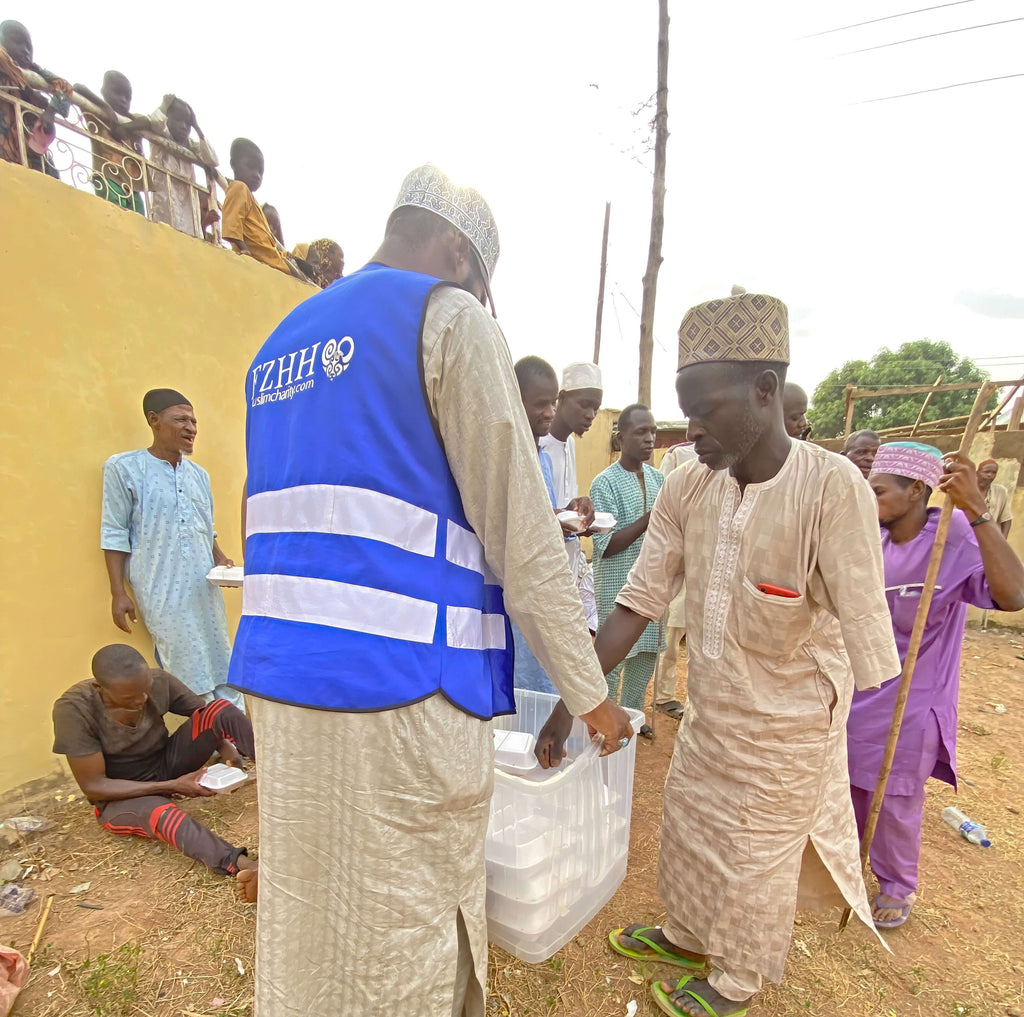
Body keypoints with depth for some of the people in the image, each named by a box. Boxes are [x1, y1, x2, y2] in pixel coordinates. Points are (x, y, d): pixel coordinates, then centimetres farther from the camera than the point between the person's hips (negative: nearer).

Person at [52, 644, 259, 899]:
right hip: (120, 796, -3)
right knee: (160, 812, -40)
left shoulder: (159, 682, -18)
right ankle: (246, 867, -61)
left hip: (166, 766, 4)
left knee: (221, 708, -23)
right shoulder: (74, 709, -26)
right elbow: (93, 786, -21)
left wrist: (226, 746, -25)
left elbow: (206, 713, -4)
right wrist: (172, 787, -27)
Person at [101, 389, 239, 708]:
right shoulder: (124, 468, -4)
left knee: (223, 669, 8)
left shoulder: (199, 474, 12)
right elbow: (115, 535, -3)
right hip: (162, 592, -5)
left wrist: (220, 559, 2)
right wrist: (118, 594, -6)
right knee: (189, 679, 0)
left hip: (205, 588, 5)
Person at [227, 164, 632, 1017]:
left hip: (279, 675, 8)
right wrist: (589, 692, -1)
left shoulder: (282, 342, 17)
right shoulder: (449, 319, -6)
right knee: (408, 930, 12)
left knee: (308, 911, 23)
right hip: (401, 689, -7)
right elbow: (520, 535, -11)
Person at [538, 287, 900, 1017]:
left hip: (786, 728, -5)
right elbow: (637, 605, -10)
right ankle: (688, 937, 55)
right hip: (708, 712, 5)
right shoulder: (686, 490, -11)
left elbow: (868, 638, -20)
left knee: (757, 862, 18)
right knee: (688, 833, 24)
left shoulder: (832, 488, -25)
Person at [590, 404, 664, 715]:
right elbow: (605, 546, -18)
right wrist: (650, 518, -24)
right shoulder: (605, 483, -13)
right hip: (618, 587, -6)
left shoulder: (656, 477, 7)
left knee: (647, 655, 16)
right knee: (612, 660, 2)